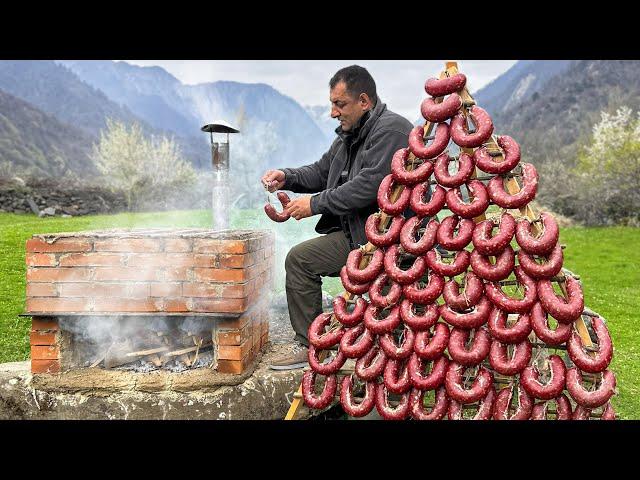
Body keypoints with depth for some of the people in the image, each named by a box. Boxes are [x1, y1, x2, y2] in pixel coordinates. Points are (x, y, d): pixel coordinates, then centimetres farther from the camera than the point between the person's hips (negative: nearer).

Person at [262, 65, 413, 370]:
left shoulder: (391, 130, -14)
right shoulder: (349, 134, 17)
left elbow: (370, 186, -24)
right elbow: (322, 172, 24)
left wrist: (316, 203, -18)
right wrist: (287, 177, 5)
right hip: (355, 233, 9)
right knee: (299, 258, 2)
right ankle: (307, 345, 7)